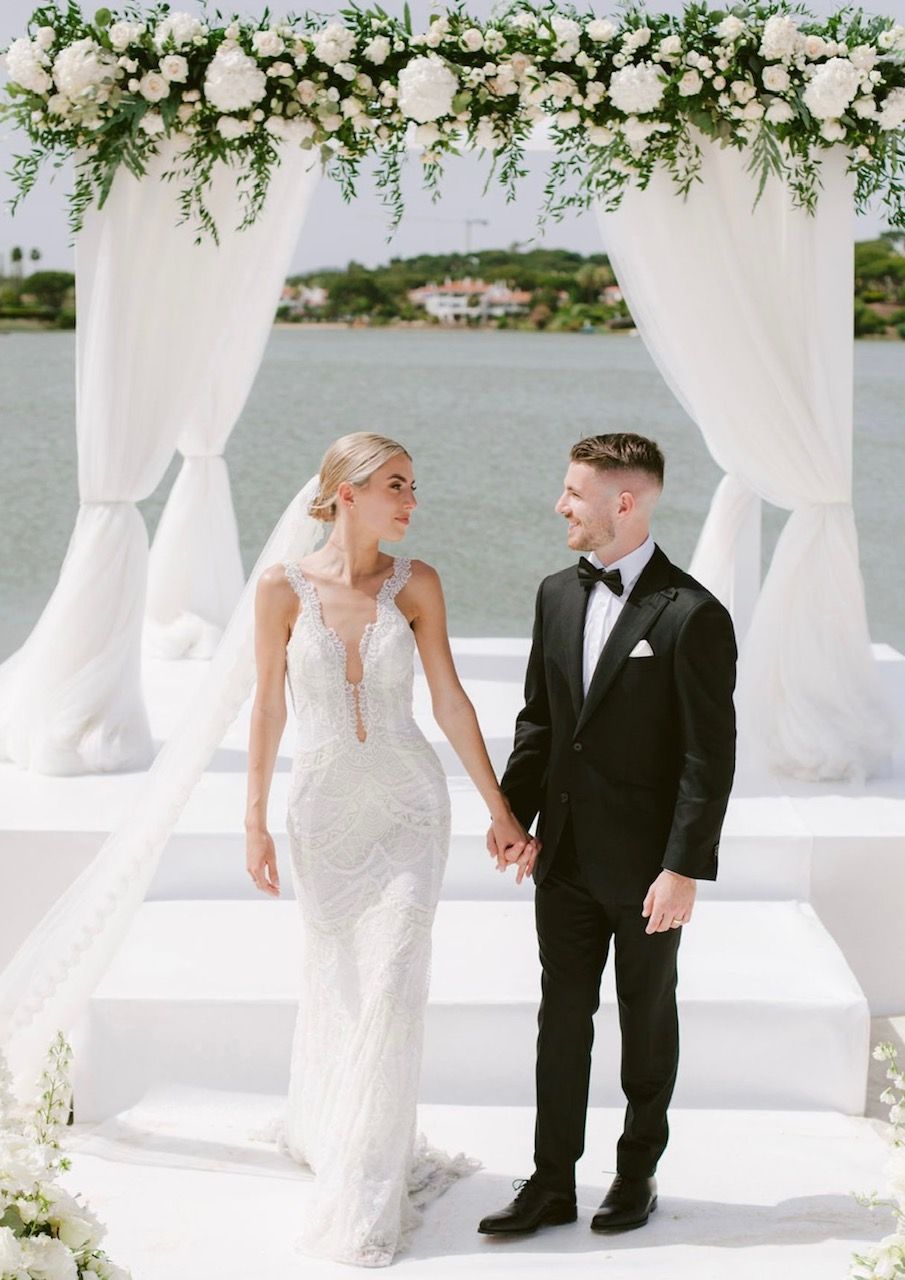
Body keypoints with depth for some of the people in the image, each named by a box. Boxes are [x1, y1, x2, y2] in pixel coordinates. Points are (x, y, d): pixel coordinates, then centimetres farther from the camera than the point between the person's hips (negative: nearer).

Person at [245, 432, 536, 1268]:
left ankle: (367, 1197, 7)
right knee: (336, 982, 13)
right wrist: (257, 821, 1)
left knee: (392, 987, -5)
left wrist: (502, 812, 0)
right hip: (323, 806, 0)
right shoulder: (284, 588, -7)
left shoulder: (416, 585, -5)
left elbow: (450, 703, -1)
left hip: (408, 802, 0)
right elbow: (269, 705, 0)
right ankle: (320, 1128, 43)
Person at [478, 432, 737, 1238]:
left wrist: (685, 868, -18)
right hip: (567, 857, 5)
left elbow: (711, 755, -16)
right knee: (561, 1018, 10)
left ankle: (638, 1173, 29)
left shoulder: (693, 615, -16)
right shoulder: (558, 595, 4)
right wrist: (513, 812, 4)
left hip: (648, 866, -5)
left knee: (647, 1022, 13)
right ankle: (553, 1184, 20)